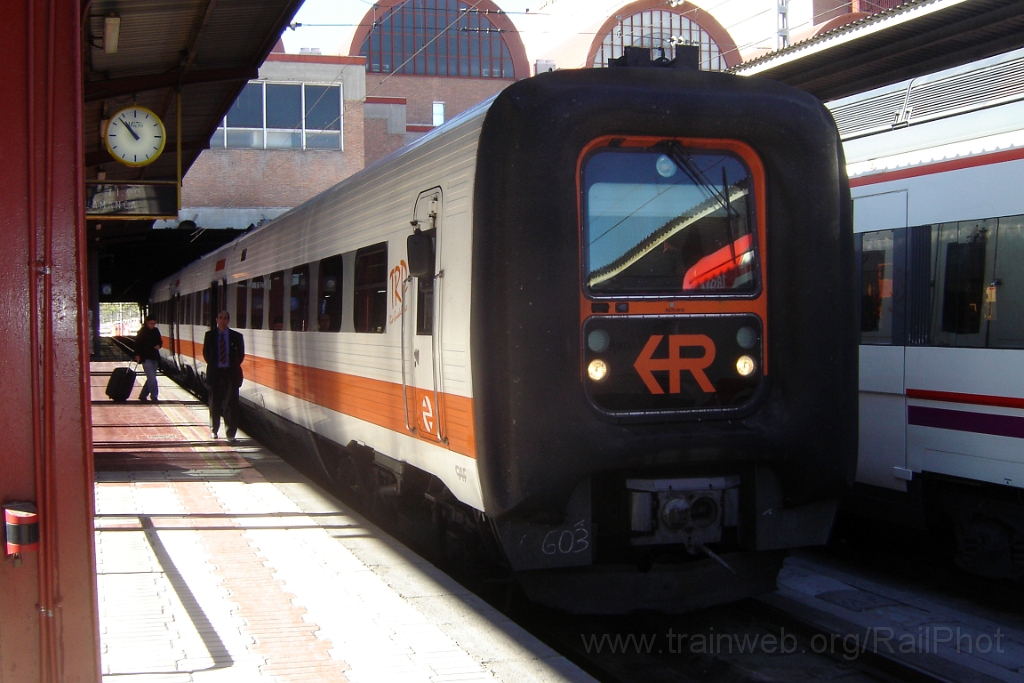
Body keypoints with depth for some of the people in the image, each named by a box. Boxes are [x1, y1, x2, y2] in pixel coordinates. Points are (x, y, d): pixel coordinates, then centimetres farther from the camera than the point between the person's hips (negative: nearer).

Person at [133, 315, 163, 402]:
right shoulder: (142, 331, -8)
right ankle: (154, 397, -8)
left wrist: (159, 345, -5)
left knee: (151, 378, 12)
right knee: (152, 378, -12)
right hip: (145, 358, -7)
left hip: (154, 357, 7)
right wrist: (137, 355, -16)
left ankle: (142, 395, 24)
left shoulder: (156, 331, 7)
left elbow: (160, 341, 17)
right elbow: (137, 343, -8)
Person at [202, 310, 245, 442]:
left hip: (231, 373, -1)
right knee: (215, 403, 10)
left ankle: (231, 433, 0)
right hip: (215, 372, 1)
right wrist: (212, 365, 6)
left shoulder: (236, 336, 1)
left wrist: (234, 366, 5)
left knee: (231, 404, -3)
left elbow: (241, 354, 9)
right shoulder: (210, 335, 4)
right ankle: (214, 430, 26)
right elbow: (206, 353, 12)